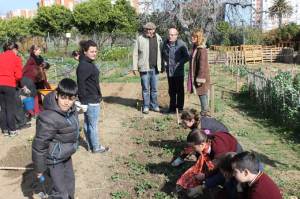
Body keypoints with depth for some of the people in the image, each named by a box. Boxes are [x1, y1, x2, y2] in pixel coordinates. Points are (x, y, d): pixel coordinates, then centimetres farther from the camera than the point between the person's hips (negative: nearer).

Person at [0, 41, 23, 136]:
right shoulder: (16, 58, 0)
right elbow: (18, 75, -5)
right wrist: (16, 81, 14)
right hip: (9, 85, -4)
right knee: (11, 108, 3)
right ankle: (12, 130, 4)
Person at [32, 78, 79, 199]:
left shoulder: (70, 109, -9)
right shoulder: (49, 118, -34)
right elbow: (39, 145, -25)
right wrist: (39, 168, -16)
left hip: (66, 154, 8)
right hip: (54, 159, -8)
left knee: (70, 181, 27)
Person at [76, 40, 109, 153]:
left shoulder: (88, 63, 11)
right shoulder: (84, 66, -20)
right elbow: (81, 84, -23)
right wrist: (83, 101, -22)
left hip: (91, 99, 10)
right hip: (91, 101, -10)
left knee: (87, 123, 17)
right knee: (93, 125, 2)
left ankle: (90, 145, 29)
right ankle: (96, 147, 15)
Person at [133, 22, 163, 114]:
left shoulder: (158, 38, 6)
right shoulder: (140, 39, -3)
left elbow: (161, 52, 9)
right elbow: (135, 54, -1)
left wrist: (162, 65, 7)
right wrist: (135, 67, -4)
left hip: (155, 68, 3)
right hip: (144, 68, -3)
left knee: (154, 88, 10)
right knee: (145, 88, 4)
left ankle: (154, 105, 21)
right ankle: (146, 106, 15)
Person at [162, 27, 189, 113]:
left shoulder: (181, 44, -10)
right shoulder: (165, 43, 6)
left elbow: (187, 57, -7)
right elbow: (162, 54, 21)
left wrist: (179, 63, -14)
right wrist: (164, 62, 7)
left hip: (178, 72, -5)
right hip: (169, 71, 5)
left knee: (179, 90, 3)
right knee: (171, 91, 14)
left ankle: (179, 108, 14)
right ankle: (172, 107, 25)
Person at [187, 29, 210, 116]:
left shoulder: (202, 50, -19)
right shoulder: (195, 48, 10)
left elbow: (202, 65, -21)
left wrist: (200, 78, -21)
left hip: (201, 76, -9)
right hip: (195, 75, 9)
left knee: (202, 94, 0)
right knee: (203, 94, 16)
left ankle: (204, 111, 10)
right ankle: (205, 109, 27)